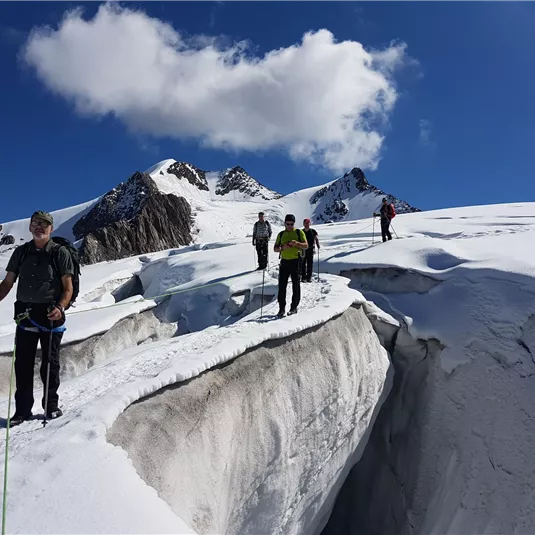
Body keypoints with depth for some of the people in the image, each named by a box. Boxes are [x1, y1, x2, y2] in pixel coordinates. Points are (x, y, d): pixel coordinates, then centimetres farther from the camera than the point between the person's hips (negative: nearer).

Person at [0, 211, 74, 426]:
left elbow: (68, 287, -4)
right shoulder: (21, 252, 9)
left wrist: (60, 307, -20)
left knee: (50, 362, 6)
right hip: (25, 313, 3)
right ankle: (22, 409, 16)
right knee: (22, 363, 6)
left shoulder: (60, 253, -1)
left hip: (51, 315, -3)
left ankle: (51, 406, 19)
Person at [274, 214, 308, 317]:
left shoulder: (299, 232, 3)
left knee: (295, 284, 4)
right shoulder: (281, 234, 12)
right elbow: (275, 249, 10)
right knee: (282, 285, -1)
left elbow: (306, 246, -2)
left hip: (295, 261, -3)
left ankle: (294, 307, 12)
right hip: (284, 261, 3)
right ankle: (282, 308, 4)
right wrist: (283, 247, -11)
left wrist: (296, 243, -19)